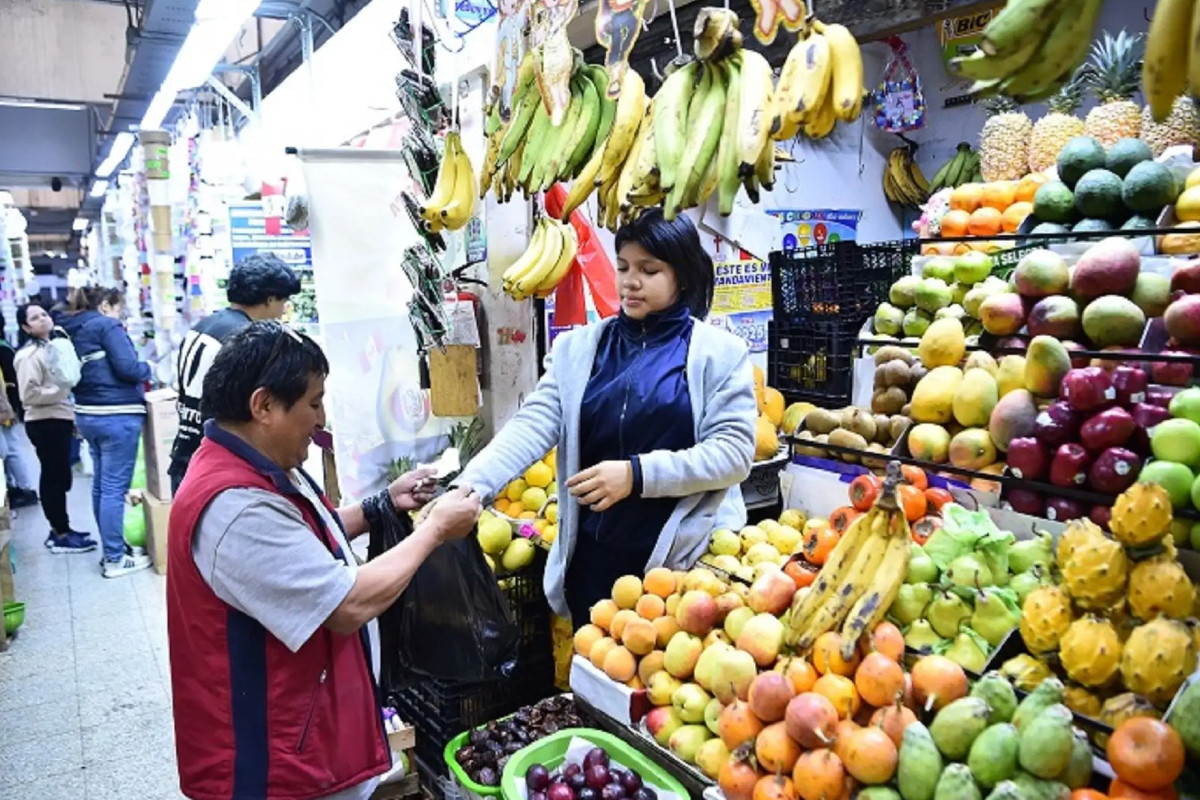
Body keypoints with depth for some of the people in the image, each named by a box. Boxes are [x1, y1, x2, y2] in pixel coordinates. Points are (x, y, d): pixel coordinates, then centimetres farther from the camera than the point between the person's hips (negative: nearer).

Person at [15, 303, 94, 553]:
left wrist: (72, 413, 21)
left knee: (59, 477, 15)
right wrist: (62, 391, -17)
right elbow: (29, 394, -23)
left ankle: (60, 529, 24)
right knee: (54, 478, -4)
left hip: (59, 420, 9)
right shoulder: (29, 355, -14)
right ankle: (60, 536, 3)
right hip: (45, 423, -9)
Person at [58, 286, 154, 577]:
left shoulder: (72, 331, 15)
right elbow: (128, 368, -19)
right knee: (114, 488, -5)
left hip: (88, 414, 9)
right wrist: (147, 368, 1)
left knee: (101, 484, 15)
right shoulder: (107, 326, -10)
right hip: (116, 416, -9)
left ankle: (112, 549, 25)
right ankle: (115, 559, 0)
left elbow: (78, 375, 18)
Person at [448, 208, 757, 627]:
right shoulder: (580, 348, 5)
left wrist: (637, 475, -21)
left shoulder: (718, 352, -2)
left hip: (685, 557, -2)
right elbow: (532, 425, -6)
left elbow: (734, 452, -11)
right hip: (593, 555, 3)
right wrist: (468, 487, -22)